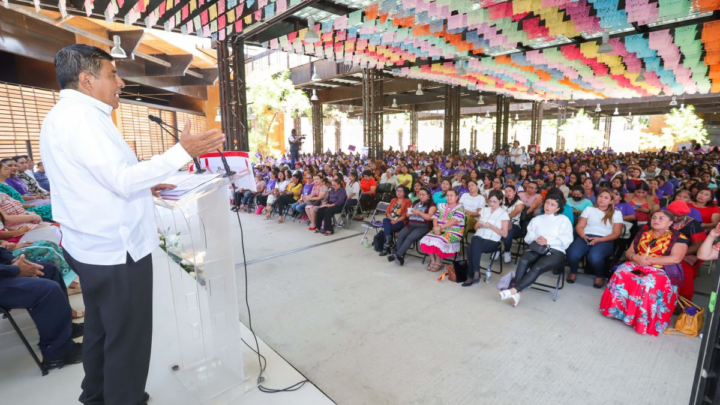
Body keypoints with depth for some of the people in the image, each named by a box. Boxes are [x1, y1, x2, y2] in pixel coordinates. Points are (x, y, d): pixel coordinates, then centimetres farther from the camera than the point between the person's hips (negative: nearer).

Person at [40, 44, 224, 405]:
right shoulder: (81, 116, -17)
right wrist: (183, 152, -24)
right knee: (128, 338, 5)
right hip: (115, 251, -11)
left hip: (94, 247, 11)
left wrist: (143, 185, 15)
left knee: (101, 330, 24)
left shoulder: (63, 116, 15)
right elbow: (122, 180, -24)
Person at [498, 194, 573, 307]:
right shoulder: (537, 219, 26)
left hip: (556, 251, -3)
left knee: (538, 267, -34)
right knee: (523, 261, -33)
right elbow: (527, 237, 15)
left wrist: (548, 241, -15)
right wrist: (535, 239, -9)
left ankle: (513, 290, -39)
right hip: (536, 249, 3)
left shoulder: (564, 220, 15)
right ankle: (517, 293, -37)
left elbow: (567, 240, -1)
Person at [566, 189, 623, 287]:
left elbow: (616, 233, 4)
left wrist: (599, 239, -13)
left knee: (594, 257, -36)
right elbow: (579, 226, 10)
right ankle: (573, 272, 0)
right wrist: (583, 236, -12)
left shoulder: (616, 213, 13)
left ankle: (600, 276, -3)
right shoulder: (589, 209, 18)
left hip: (604, 240, -1)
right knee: (572, 253, -32)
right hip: (586, 237, 2)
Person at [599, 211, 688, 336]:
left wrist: (648, 260, -15)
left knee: (649, 282, -37)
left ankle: (643, 320, -24)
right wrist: (635, 257, -10)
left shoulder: (678, 238, 1)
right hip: (637, 265, 4)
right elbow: (629, 252, 14)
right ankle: (618, 308, -19)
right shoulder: (643, 232, 14)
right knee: (622, 272, -28)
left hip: (662, 271, -4)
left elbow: (675, 259, -14)